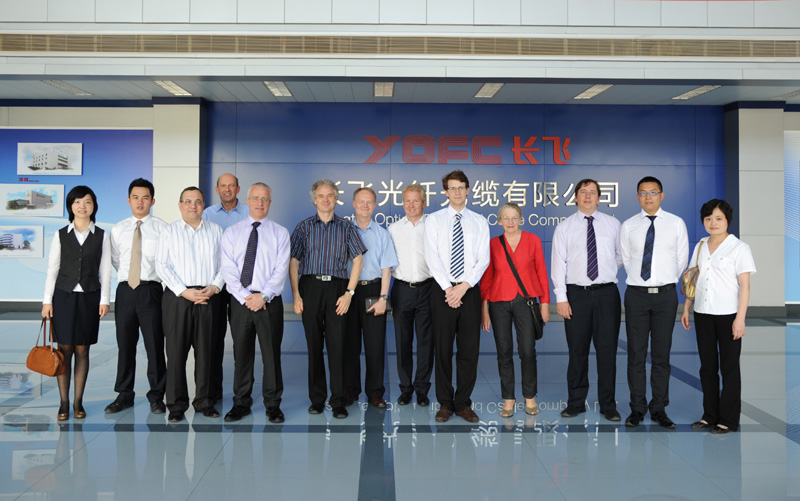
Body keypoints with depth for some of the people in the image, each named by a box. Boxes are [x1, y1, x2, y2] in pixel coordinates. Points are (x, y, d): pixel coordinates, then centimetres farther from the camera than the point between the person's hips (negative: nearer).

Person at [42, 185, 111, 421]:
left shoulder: (101, 236, 4)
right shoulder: (61, 235, 4)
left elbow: (105, 270, 3)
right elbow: (52, 269, 4)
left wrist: (104, 300, -2)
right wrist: (47, 300, -1)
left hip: (89, 297, 0)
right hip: (64, 295, 0)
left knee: (82, 350, 5)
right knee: (64, 349, 2)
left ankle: (78, 402, 13)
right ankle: (64, 402, 10)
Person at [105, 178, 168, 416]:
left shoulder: (162, 228, 0)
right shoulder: (118, 229, 11)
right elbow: (114, 260, 19)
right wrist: (128, 276, 12)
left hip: (151, 290, -3)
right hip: (125, 290, 3)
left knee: (154, 345, 0)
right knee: (125, 345, 9)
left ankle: (156, 396, 12)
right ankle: (124, 395, 21)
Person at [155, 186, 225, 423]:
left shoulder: (216, 230, 13)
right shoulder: (169, 232, 8)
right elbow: (162, 265, -1)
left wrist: (215, 286, -8)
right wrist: (184, 291, -12)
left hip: (209, 298, 1)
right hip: (178, 298, -1)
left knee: (206, 352, 5)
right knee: (176, 352, 1)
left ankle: (204, 401, 16)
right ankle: (176, 405, 10)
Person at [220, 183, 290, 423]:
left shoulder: (280, 232, 4)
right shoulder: (231, 232, 7)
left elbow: (281, 269, -4)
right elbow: (228, 270, -1)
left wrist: (263, 296, -15)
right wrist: (245, 297, -12)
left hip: (269, 301, -1)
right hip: (239, 301, 1)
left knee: (272, 353, 4)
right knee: (241, 354, 9)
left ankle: (273, 405, 15)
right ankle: (241, 404, 22)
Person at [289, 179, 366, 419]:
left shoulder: (346, 227, 9)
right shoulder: (304, 226, 10)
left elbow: (358, 259, 5)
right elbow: (293, 262, 5)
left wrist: (349, 293, -4)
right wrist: (296, 295, -4)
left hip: (337, 287, -1)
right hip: (310, 286, 1)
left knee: (337, 345, -4)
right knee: (314, 345, 5)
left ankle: (338, 402, 3)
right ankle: (316, 399, 16)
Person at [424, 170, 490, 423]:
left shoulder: (479, 222, 9)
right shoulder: (434, 220, 6)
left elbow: (483, 259, 1)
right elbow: (432, 257, -3)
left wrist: (464, 286, -11)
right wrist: (448, 288, -12)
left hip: (469, 291, 1)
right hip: (442, 291, -1)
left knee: (469, 350, 3)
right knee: (443, 349, 4)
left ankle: (463, 404, 15)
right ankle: (445, 403, 15)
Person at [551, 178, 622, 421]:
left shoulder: (613, 224, 9)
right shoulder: (564, 227, 4)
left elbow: (622, 255, 18)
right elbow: (558, 263, -1)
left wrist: (609, 269, 4)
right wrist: (561, 297, -7)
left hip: (607, 293, 1)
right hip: (576, 294, -1)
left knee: (607, 350, 3)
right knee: (577, 351, 6)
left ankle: (608, 405, 15)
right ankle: (576, 403, 18)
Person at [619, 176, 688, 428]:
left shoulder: (676, 224, 4)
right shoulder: (628, 226, 4)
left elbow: (682, 260, 9)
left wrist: (665, 283, 11)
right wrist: (641, 281, 11)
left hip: (665, 294, 0)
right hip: (636, 294, 0)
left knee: (661, 353, 5)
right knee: (636, 353, 3)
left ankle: (659, 409, 15)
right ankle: (637, 409, 13)